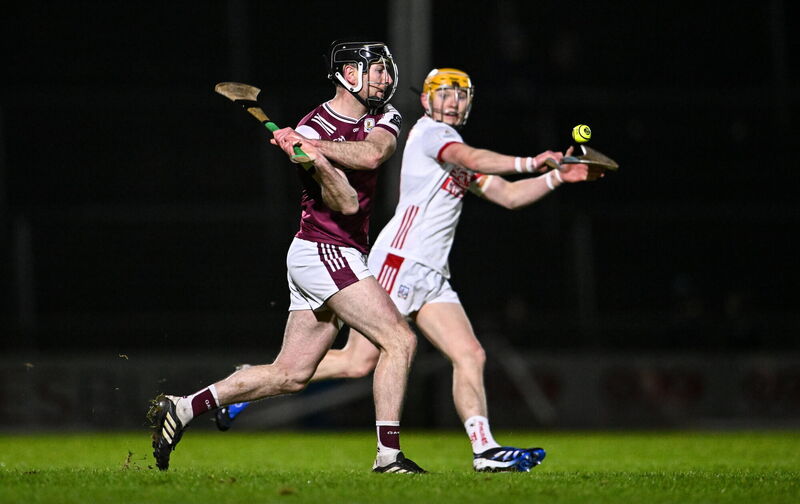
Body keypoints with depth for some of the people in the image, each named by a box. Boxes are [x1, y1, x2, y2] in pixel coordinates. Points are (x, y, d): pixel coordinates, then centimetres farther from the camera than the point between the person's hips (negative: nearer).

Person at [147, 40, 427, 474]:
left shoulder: (383, 118, 9)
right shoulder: (313, 128, -11)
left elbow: (372, 154, -15)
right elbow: (346, 203, -21)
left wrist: (312, 145, -23)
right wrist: (316, 159, -37)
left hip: (341, 256, 8)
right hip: (322, 251, -8)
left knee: (289, 375, 9)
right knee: (400, 341, -14)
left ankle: (181, 409, 14)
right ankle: (388, 455, -12)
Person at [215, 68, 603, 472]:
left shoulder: (460, 162, 23)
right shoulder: (429, 132, -3)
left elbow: (509, 195, 22)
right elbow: (471, 159, -22)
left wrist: (557, 177, 11)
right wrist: (527, 163, -27)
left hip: (433, 278, 9)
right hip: (399, 261, -9)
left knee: (470, 355, -5)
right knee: (359, 362, -11)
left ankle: (485, 450, -11)